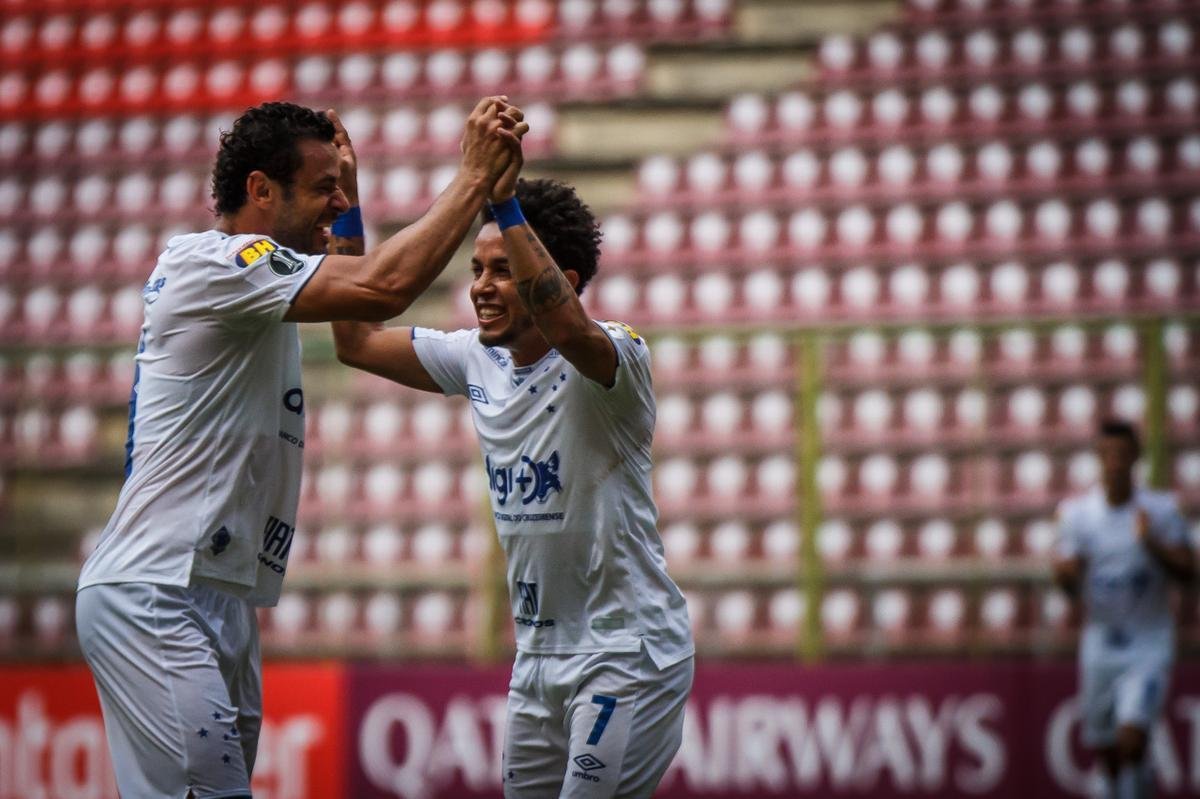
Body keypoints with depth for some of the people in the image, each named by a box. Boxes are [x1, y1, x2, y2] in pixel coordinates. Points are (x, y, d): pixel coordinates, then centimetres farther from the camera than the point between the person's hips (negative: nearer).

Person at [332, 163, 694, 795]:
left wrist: (503, 202, -42)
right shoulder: (479, 360, 6)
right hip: (538, 653, 8)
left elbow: (564, 324, -40)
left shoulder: (615, 358, -17)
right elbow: (357, 343, 10)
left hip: (625, 652, -7)